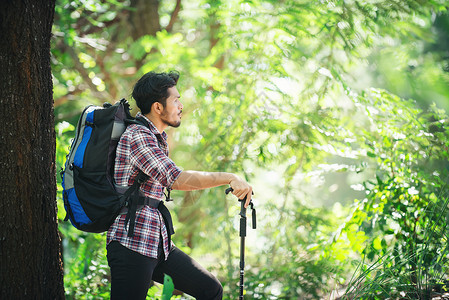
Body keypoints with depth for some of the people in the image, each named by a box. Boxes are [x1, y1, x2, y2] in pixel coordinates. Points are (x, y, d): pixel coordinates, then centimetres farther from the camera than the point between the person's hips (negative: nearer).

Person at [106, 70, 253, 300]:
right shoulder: (138, 135, -16)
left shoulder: (157, 136, 17)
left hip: (159, 245, 10)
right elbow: (176, 179, -27)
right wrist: (229, 178, -26)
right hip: (132, 246, -10)